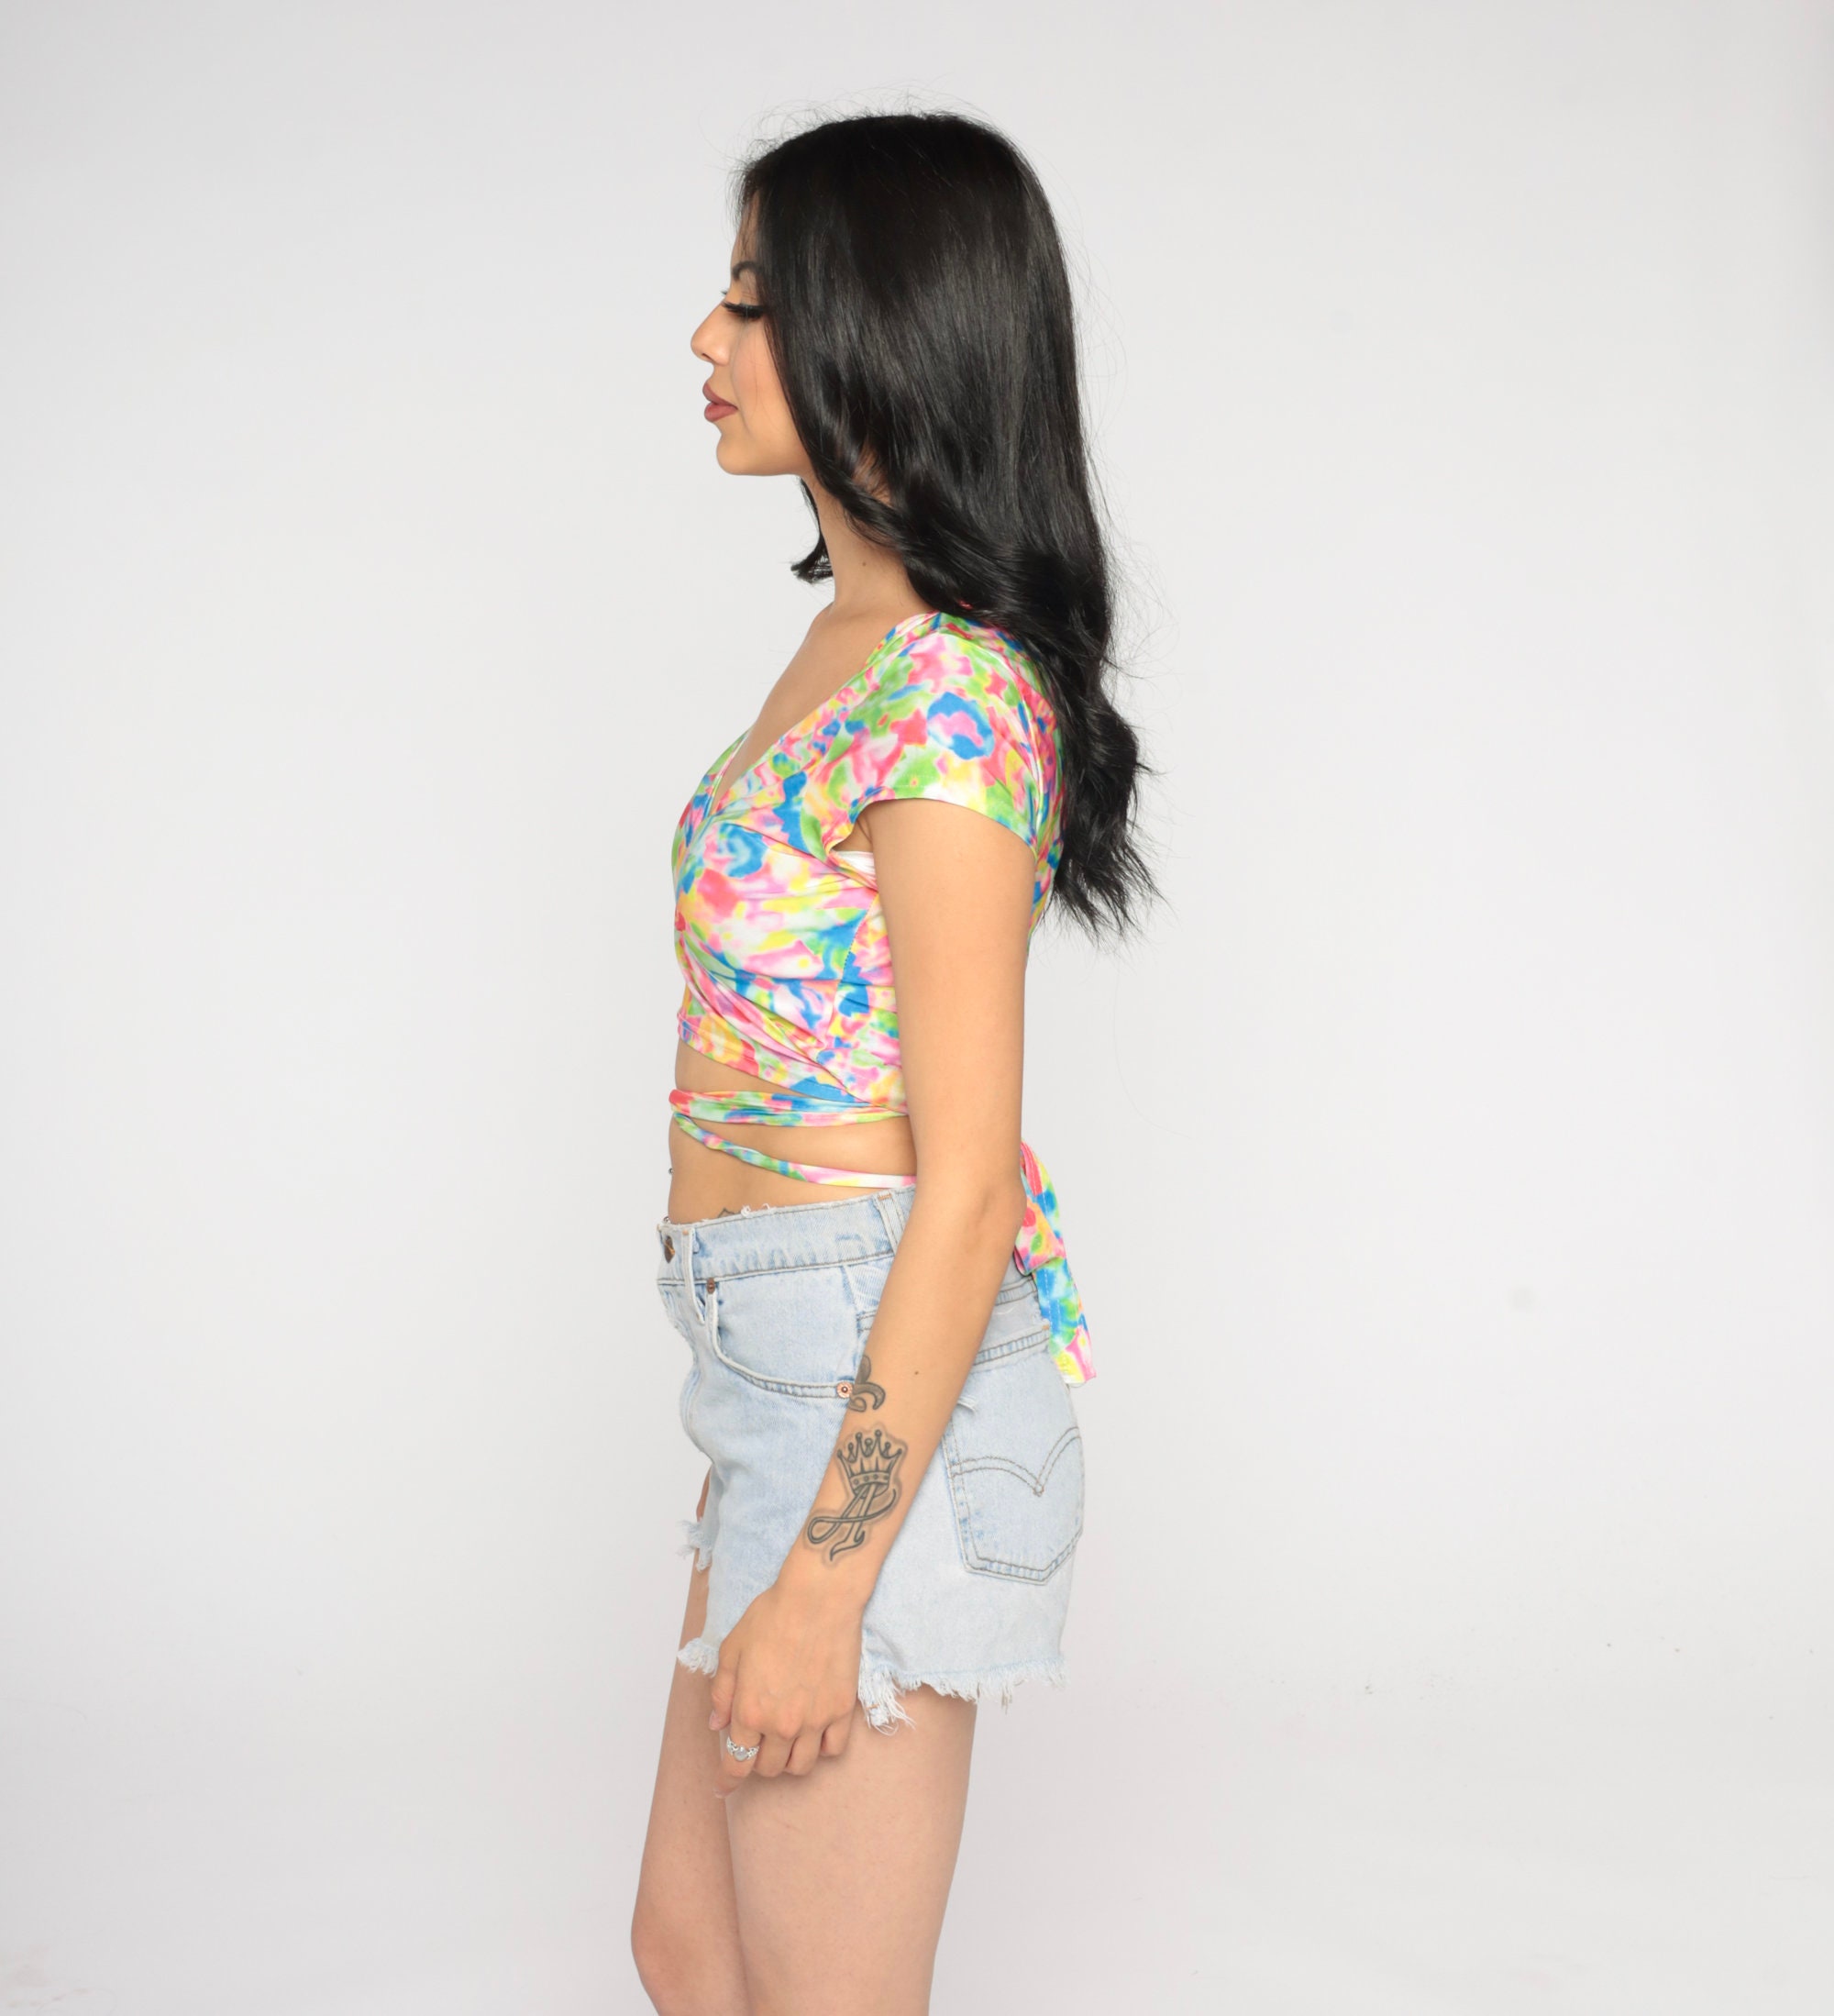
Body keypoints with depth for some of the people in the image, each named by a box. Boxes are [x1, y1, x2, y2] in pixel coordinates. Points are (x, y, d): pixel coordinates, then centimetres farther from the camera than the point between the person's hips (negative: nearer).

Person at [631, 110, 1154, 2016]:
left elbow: (966, 1180, -21)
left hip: (880, 1380, -10)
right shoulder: (851, 642, 11)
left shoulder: (951, 690, -19)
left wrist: (825, 1577, -19)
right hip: (783, 1360, 10)